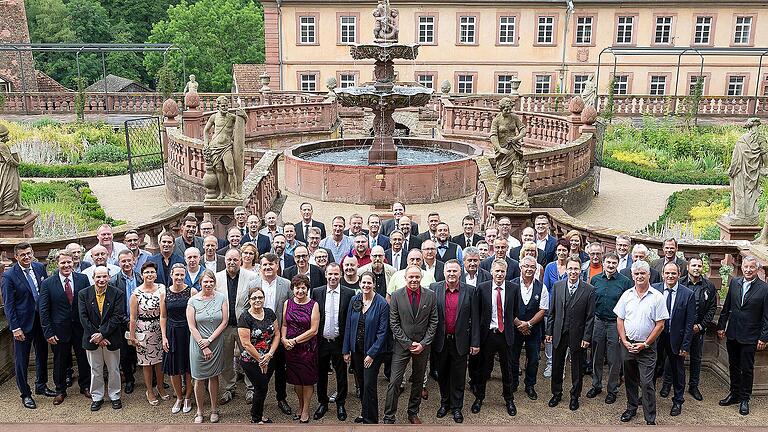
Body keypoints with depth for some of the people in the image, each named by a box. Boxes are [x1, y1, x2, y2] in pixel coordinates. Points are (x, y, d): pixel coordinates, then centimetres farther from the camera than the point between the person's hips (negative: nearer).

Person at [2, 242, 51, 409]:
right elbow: (8, 304, -11)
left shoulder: (40, 268, 1)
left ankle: (41, 386, 36)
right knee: (21, 359, 6)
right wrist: (15, 328, -15)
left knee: (42, 354, 18)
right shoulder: (9, 276, -12)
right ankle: (25, 394, 20)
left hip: (41, 320, 5)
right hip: (23, 323, -5)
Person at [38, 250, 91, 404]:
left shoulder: (83, 279, -3)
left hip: (81, 328, 1)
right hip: (60, 329, -1)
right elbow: (43, 310, -5)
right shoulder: (47, 284, -6)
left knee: (84, 359, 13)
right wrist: (48, 332, -9)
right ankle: (60, 390, 31)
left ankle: (85, 386, 33)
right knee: (60, 361, 13)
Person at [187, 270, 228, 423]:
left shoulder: (221, 298, -3)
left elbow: (224, 322, -4)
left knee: (214, 376, 12)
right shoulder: (193, 301, -6)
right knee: (199, 380, 5)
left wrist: (210, 340, -11)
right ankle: (199, 412, 19)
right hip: (198, 344, -1)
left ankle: (214, 410, 25)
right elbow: (192, 327, -6)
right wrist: (203, 346, -9)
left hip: (216, 343, 1)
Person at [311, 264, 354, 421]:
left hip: (340, 341, -1)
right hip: (321, 341, 2)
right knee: (321, 374, 14)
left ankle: (340, 404, 27)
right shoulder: (317, 292, -1)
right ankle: (323, 403, 31)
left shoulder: (349, 293, -6)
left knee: (341, 374, 10)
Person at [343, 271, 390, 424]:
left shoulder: (382, 304, -13)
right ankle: (364, 413, 32)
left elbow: (382, 332, -13)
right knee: (361, 383, 15)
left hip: (373, 351, -5)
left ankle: (370, 419, 10)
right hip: (356, 349, 5)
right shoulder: (354, 300, 0)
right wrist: (346, 350, 3)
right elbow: (348, 326, 4)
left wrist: (372, 354, -15)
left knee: (369, 385, -3)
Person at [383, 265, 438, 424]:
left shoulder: (431, 295, -2)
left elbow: (433, 322, 0)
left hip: (423, 346, 2)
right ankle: (389, 417, 5)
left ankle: (413, 413, 29)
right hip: (402, 345, -2)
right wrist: (408, 343, -10)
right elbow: (394, 323, -5)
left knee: (418, 381, 13)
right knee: (394, 381, -5)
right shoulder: (397, 295, -6)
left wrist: (423, 344, -8)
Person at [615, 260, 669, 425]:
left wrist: (645, 344, -10)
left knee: (647, 383, -5)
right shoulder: (627, 295, 4)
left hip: (647, 347, -4)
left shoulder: (657, 297, -6)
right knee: (630, 380, 16)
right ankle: (631, 408, 33)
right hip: (628, 344, 4)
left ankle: (650, 418, 4)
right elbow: (619, 320, 7)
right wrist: (625, 342, -3)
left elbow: (660, 325, -7)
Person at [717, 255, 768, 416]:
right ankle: (734, 394, 30)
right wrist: (721, 326, 8)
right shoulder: (734, 282, 2)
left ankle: (744, 399, 20)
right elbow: (726, 307, 9)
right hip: (732, 334, 4)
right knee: (733, 366, 16)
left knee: (747, 369, 7)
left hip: (749, 337, -4)